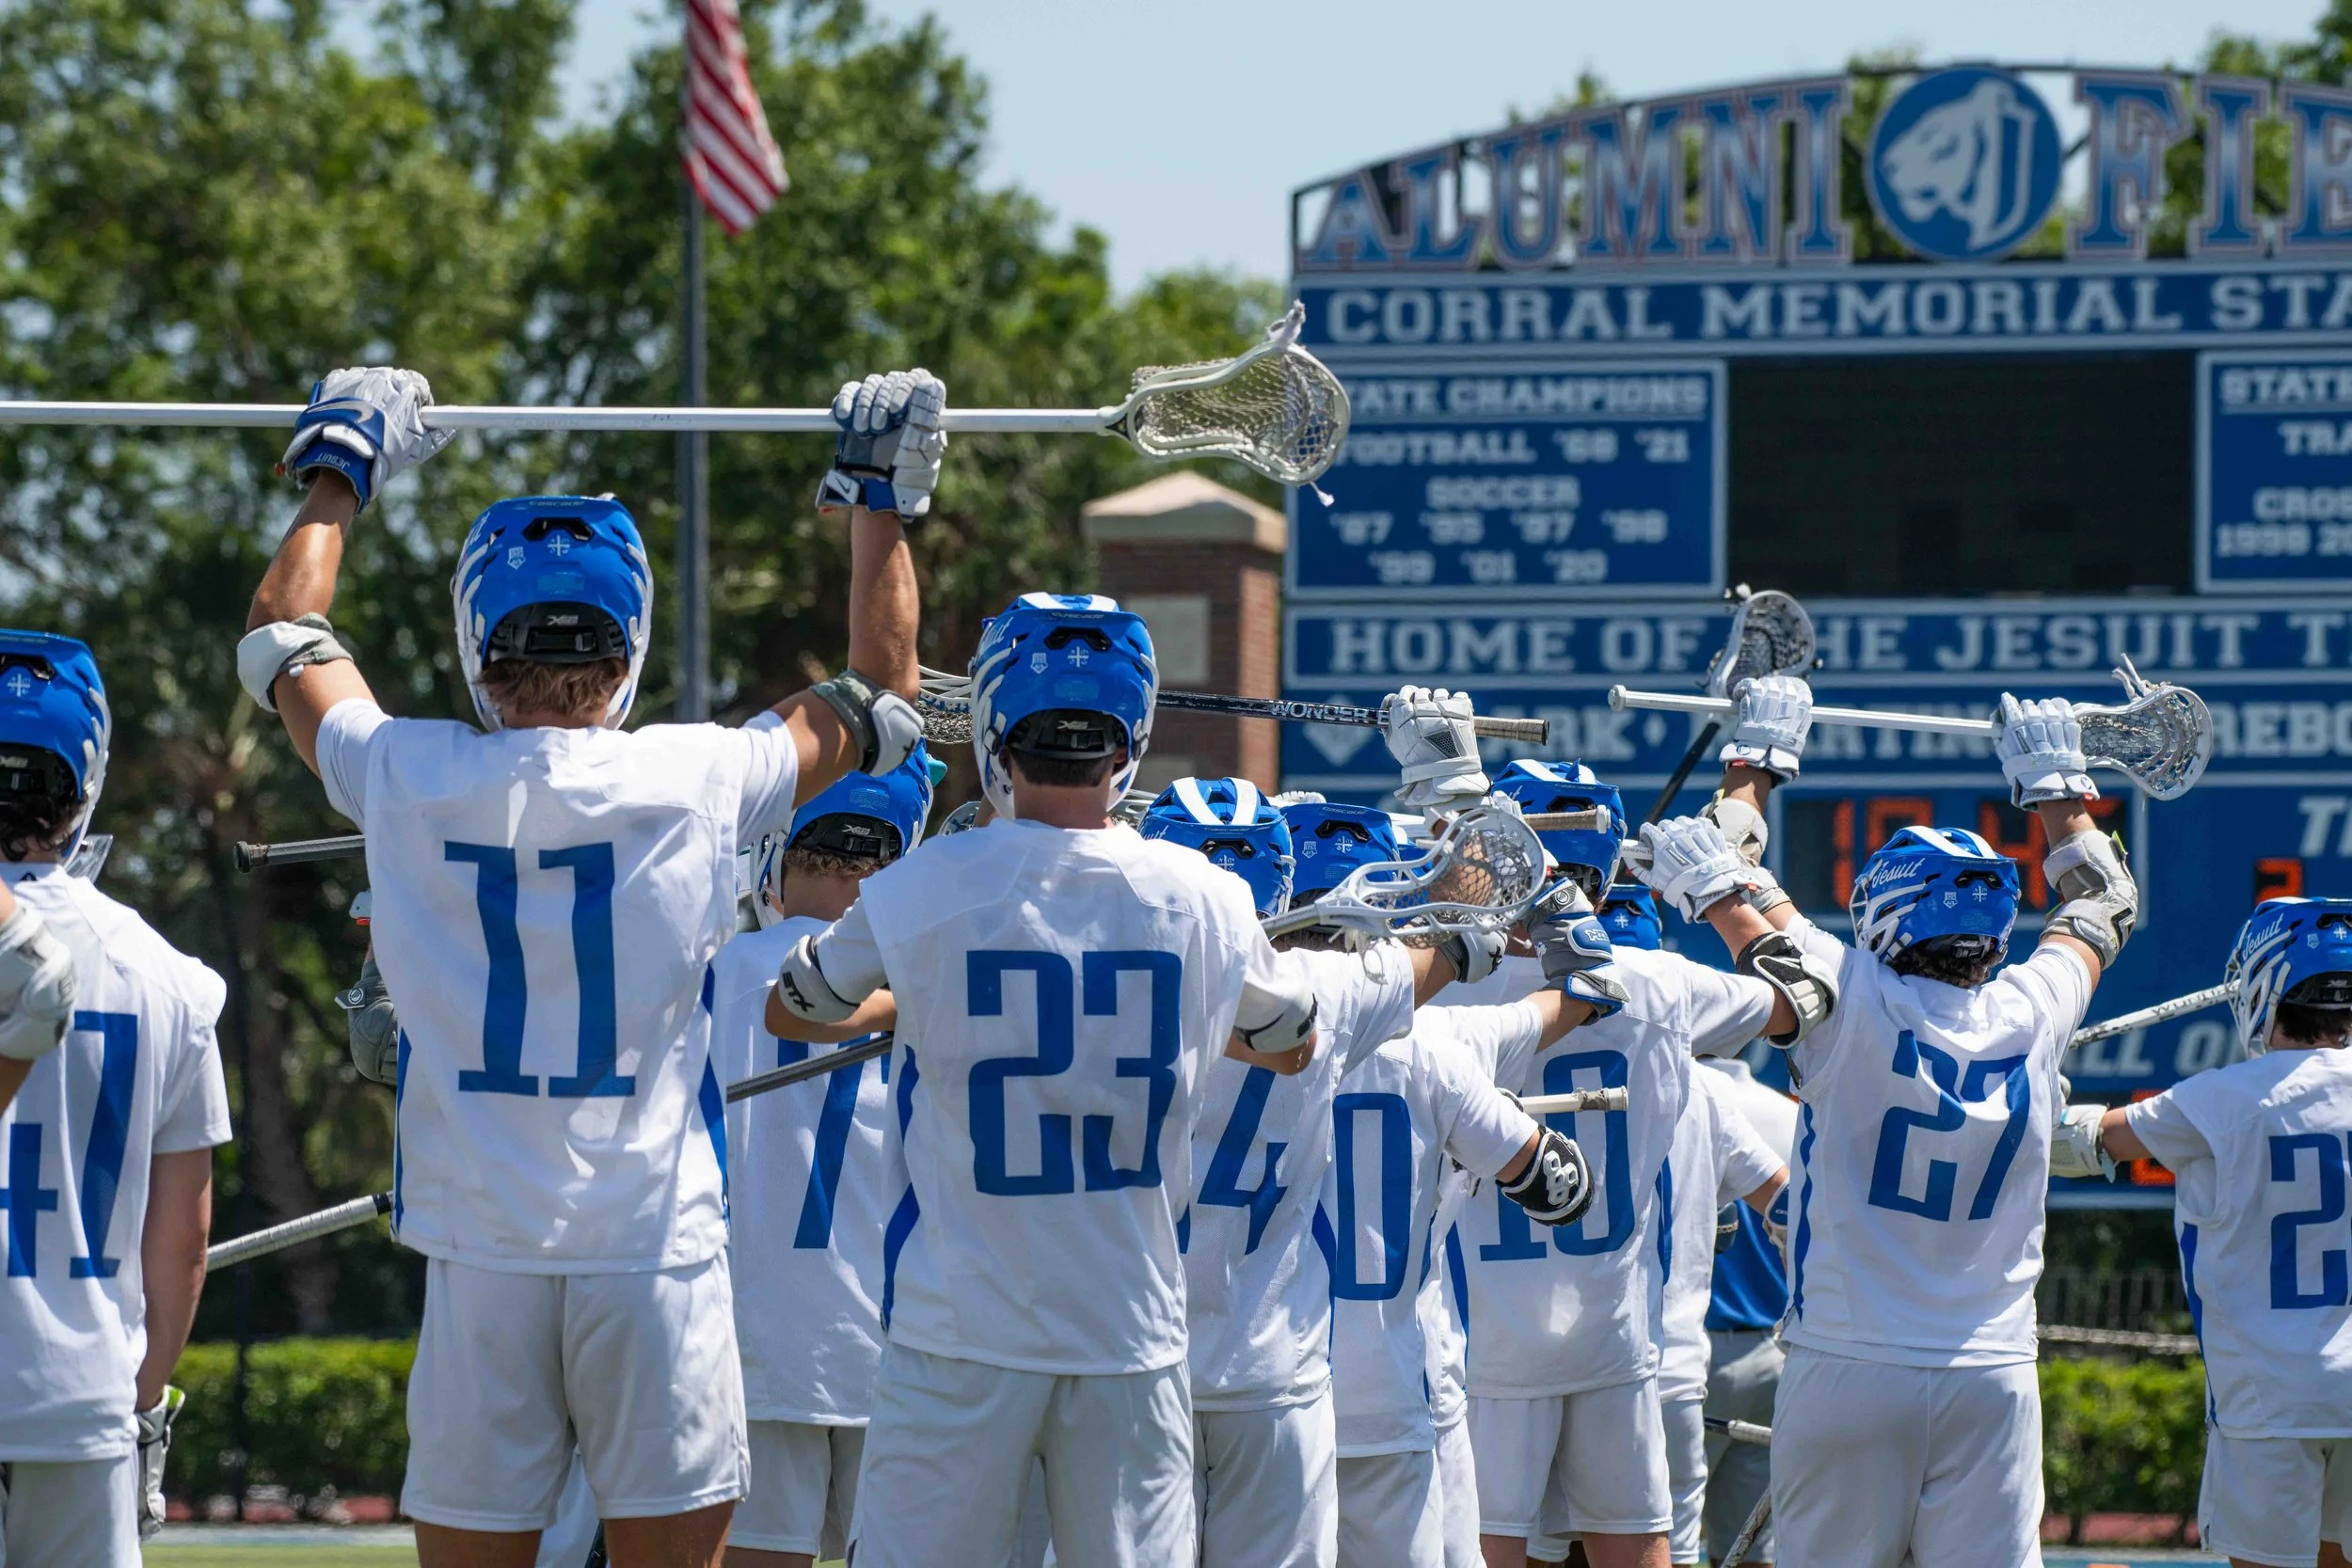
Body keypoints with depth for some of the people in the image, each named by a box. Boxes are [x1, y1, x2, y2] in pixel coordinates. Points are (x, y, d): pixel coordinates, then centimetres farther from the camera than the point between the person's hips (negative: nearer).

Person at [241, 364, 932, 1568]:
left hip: (480, 1257, 1)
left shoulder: (408, 781, -2)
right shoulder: (695, 782, -4)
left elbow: (284, 638, 19)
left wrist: (338, 478, 34)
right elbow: (879, 699, 15)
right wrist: (882, 502, 27)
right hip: (658, 1245, -1)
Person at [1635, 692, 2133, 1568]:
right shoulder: (2029, 1018, 0)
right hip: (1993, 1374, 2)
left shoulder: (1853, 1005, -8)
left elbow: (1733, 893, 8)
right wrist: (2056, 788, 35)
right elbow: (2102, 910, 22)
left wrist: (1753, 769, 22)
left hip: (1846, 1368, -2)